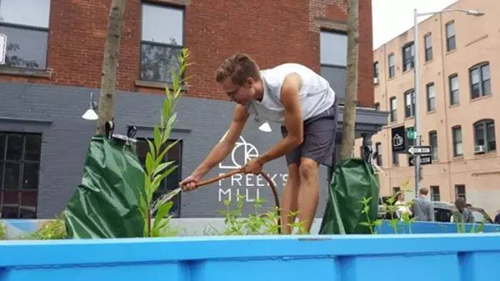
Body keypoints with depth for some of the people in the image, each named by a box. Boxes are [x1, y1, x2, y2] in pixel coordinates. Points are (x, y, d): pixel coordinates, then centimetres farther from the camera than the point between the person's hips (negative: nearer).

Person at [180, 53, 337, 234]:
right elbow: (227, 143, -10)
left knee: (307, 168, -21)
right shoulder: (245, 105, -22)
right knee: (293, 172, -7)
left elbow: (296, 138, -31)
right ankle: (284, 235, -9)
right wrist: (197, 174, -12)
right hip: (294, 120, 5)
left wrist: (260, 161, -21)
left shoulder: (285, 85, -42)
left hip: (320, 112, -5)